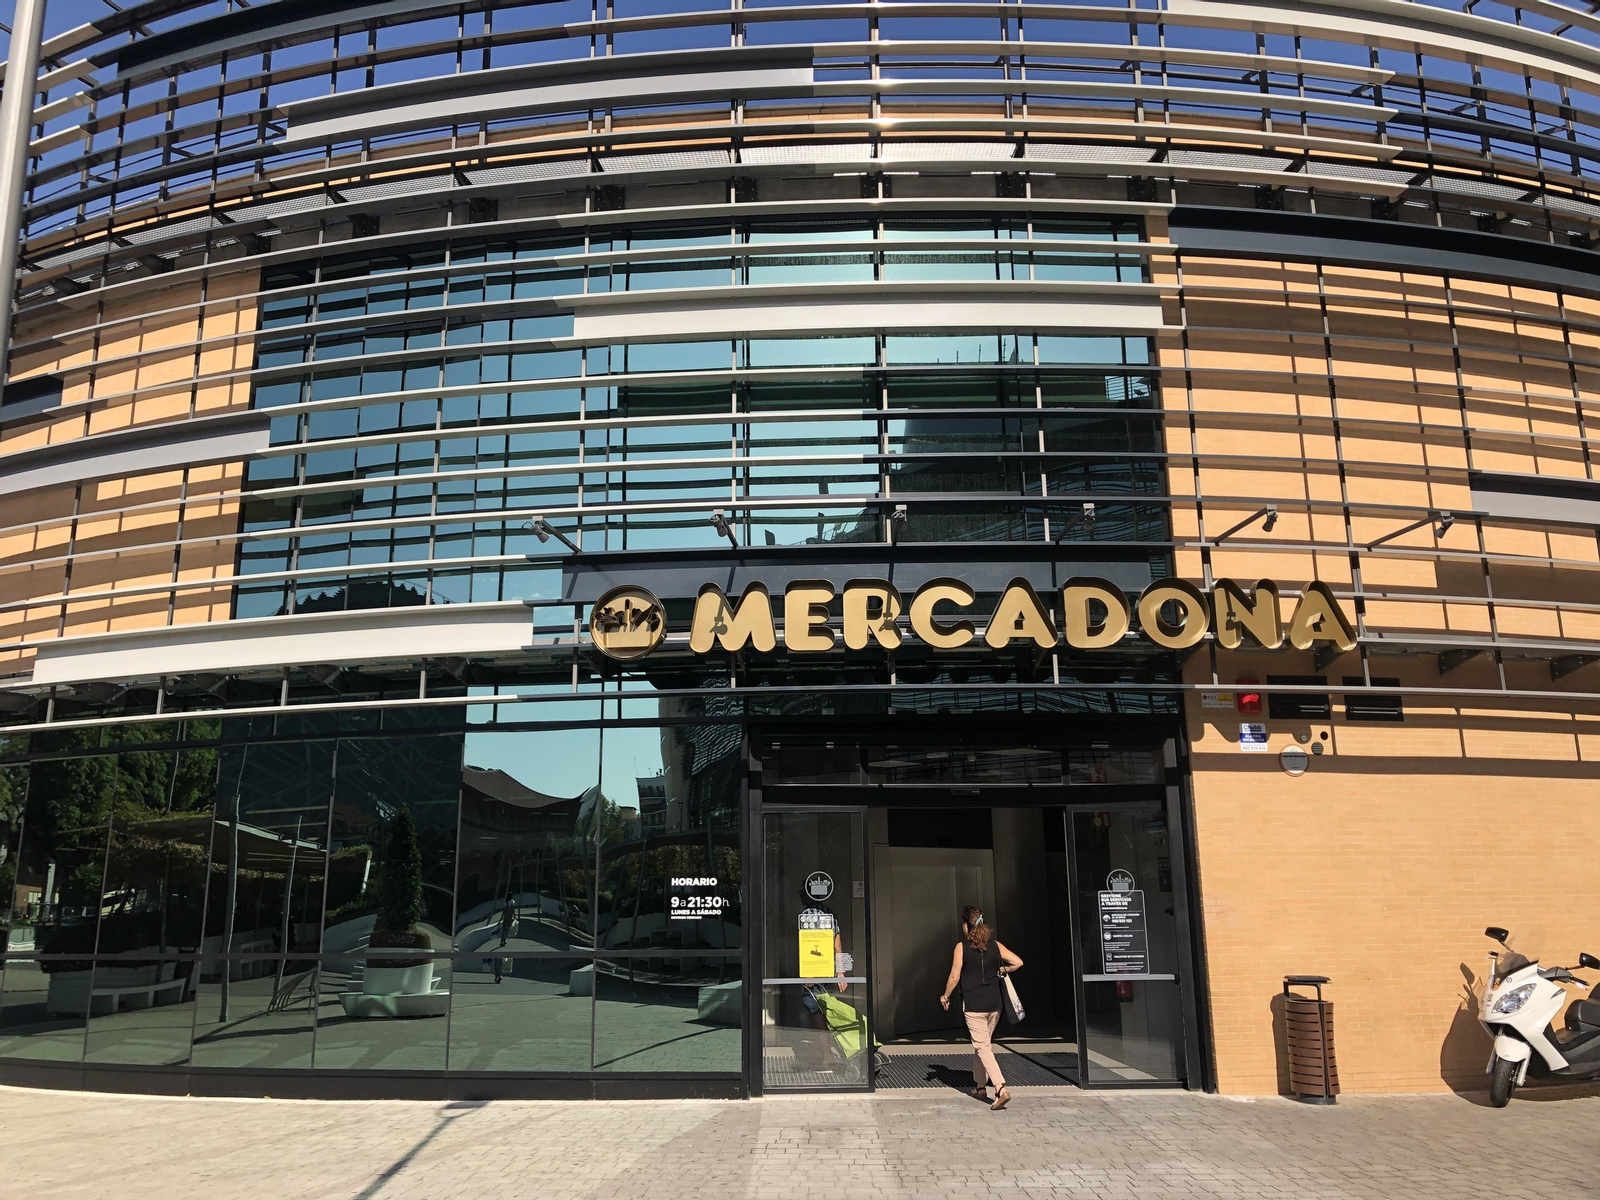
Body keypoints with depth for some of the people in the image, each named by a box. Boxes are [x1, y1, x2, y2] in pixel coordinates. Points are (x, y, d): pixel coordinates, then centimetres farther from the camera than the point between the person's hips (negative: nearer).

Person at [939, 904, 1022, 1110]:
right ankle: (980, 1086, 30)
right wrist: (1001, 971, 16)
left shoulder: (962, 946, -8)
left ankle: (1001, 1089, -19)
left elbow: (954, 977, -8)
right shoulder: (995, 944, 3)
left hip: (973, 1006, -5)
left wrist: (945, 996, 7)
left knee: (982, 1047, -4)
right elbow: (1017, 962, -1)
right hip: (994, 1005, 5)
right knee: (983, 1044, 21)